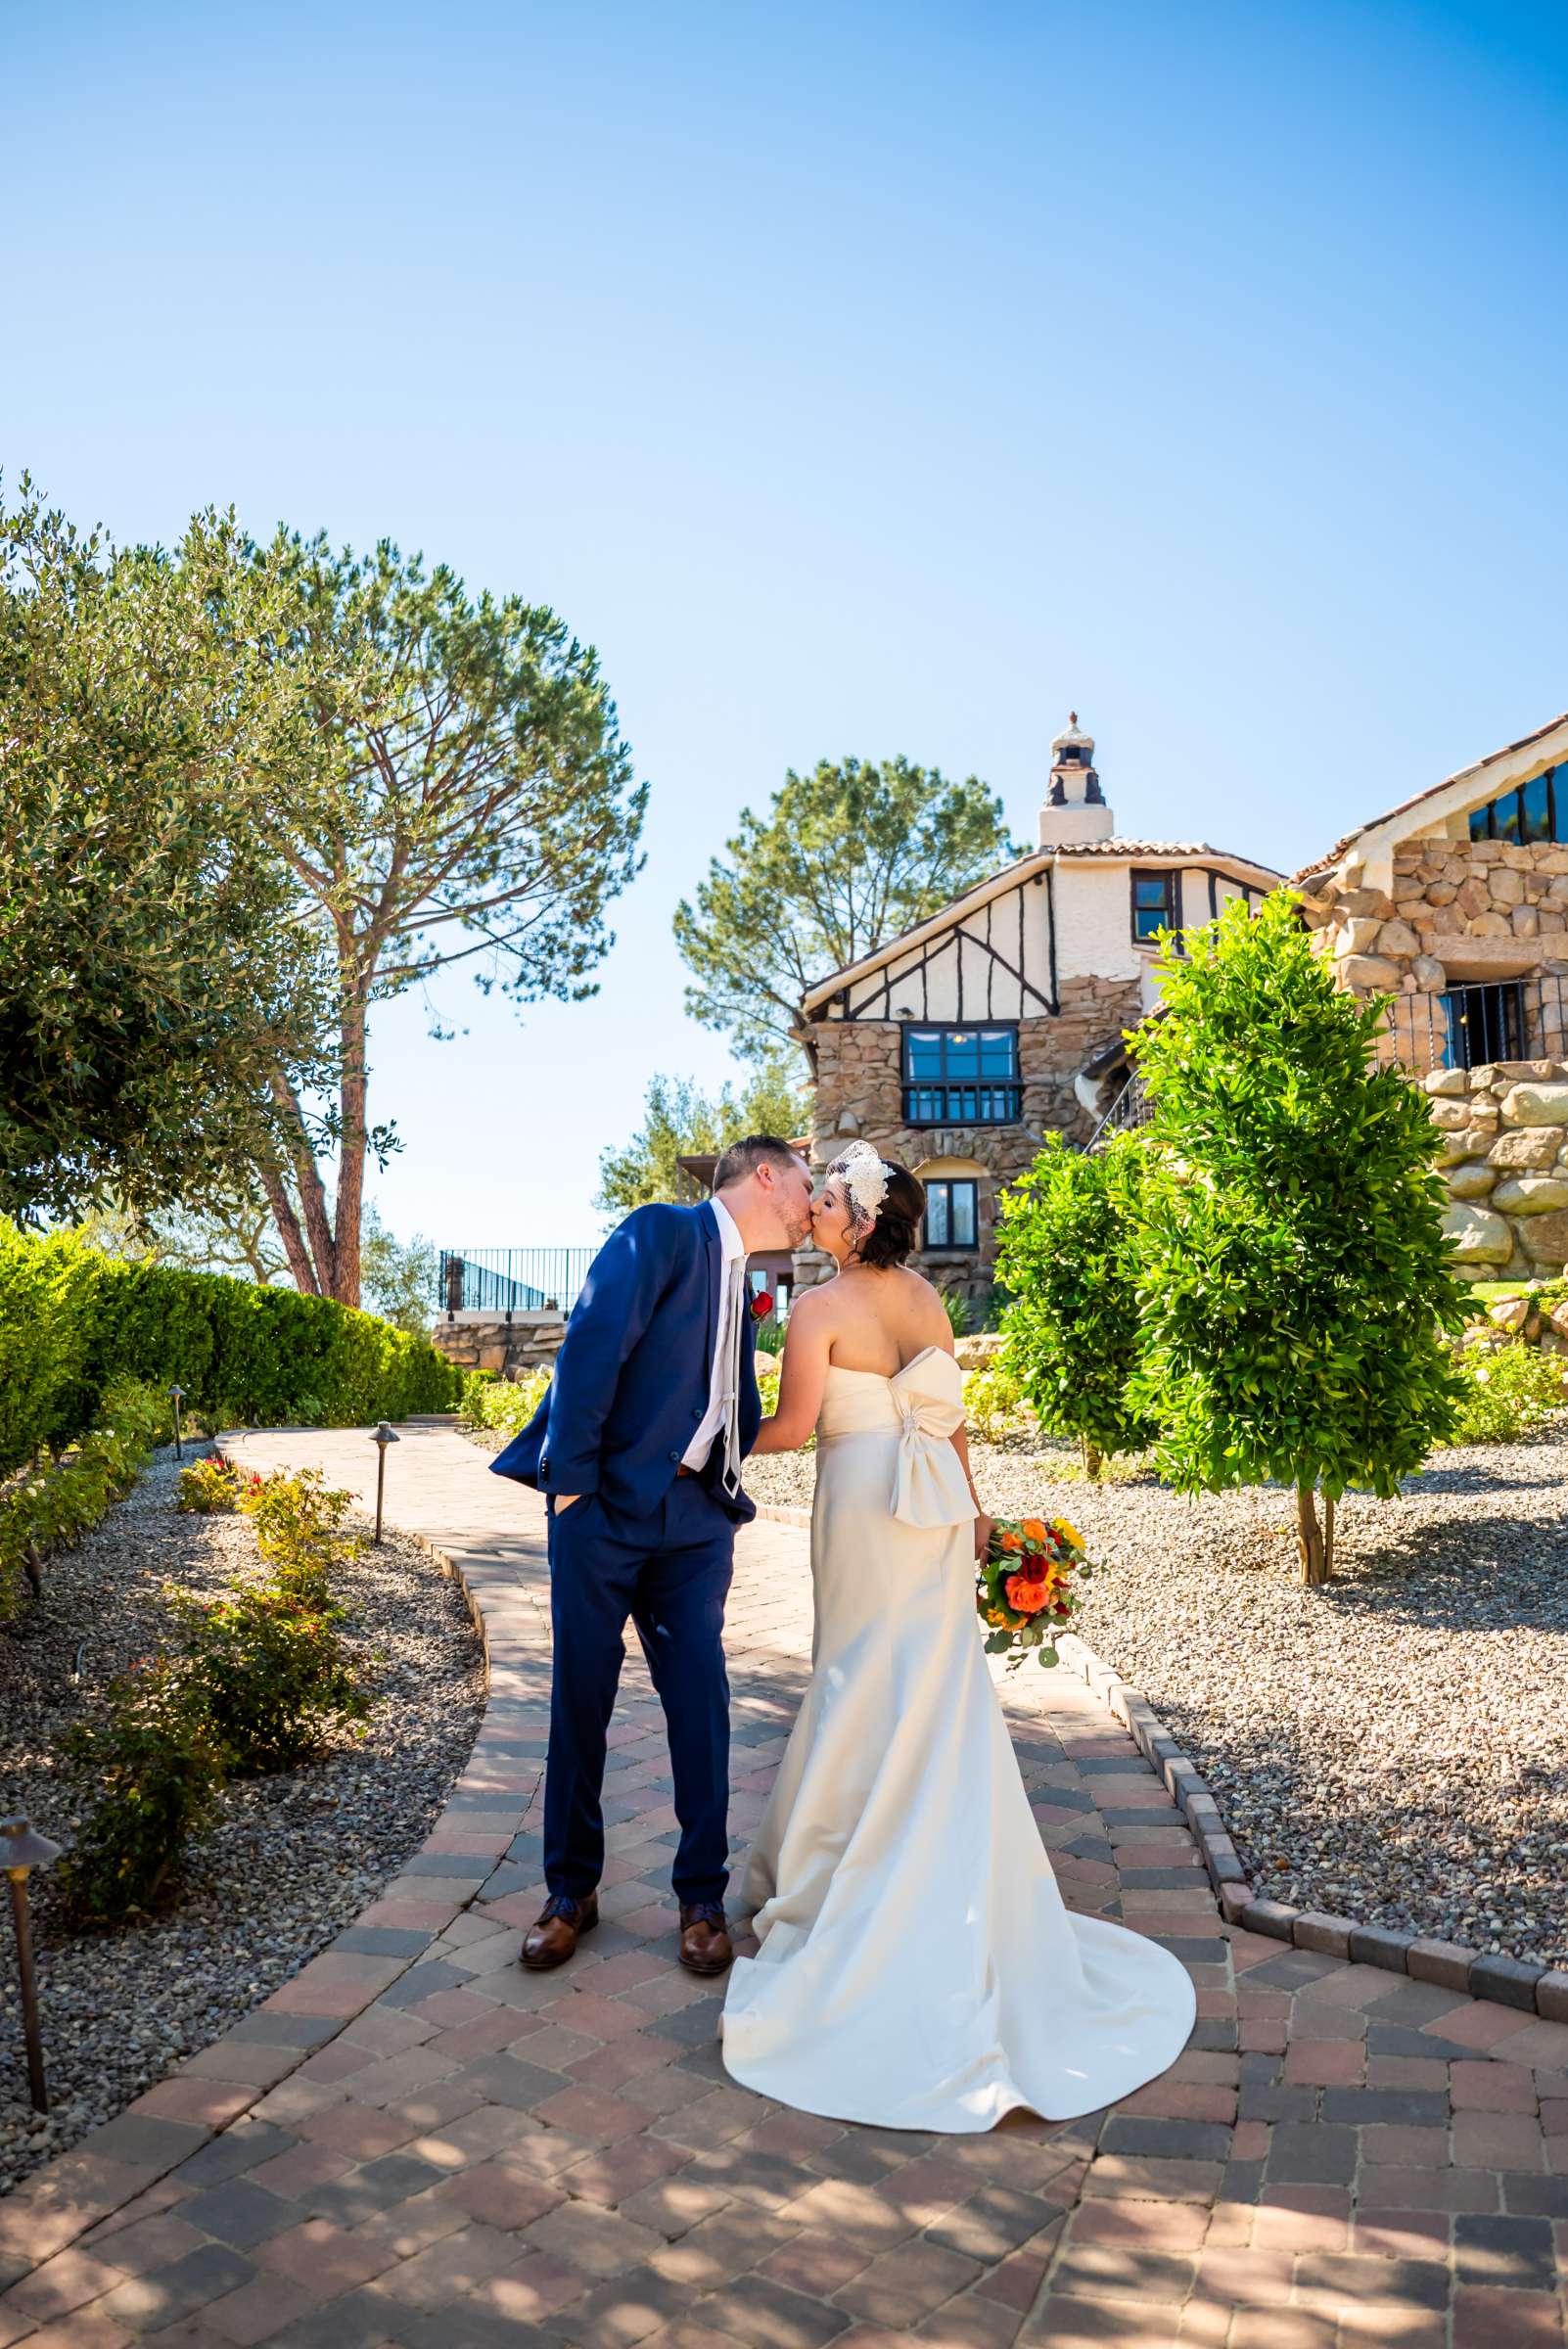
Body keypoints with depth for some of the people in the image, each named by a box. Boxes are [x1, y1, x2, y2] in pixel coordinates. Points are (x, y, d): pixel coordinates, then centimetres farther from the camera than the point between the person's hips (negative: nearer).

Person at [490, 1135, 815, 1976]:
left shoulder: (741, 1285, 18)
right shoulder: (662, 1231, -6)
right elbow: (591, 1349, -15)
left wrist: (726, 1498, 9)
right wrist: (570, 1481, -18)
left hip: (695, 1519, 6)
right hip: (606, 1505, -6)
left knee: (701, 1702, 5)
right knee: (580, 1699, 6)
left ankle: (702, 1898, 20)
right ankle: (570, 1892, 22)